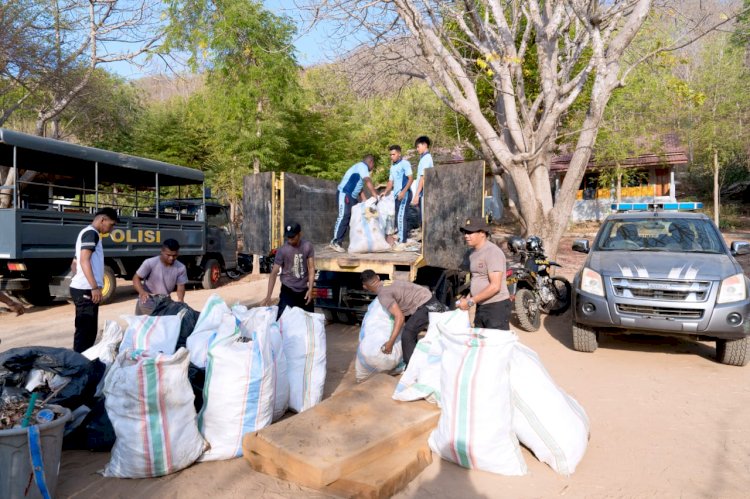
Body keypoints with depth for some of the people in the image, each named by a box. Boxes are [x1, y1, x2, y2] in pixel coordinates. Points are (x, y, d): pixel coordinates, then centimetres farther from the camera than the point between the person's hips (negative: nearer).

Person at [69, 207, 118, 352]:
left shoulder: (87, 233, 22)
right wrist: (95, 287, -24)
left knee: (89, 329, 14)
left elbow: (77, 262, 27)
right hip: (85, 290, -10)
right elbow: (84, 261, -20)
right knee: (85, 330, -7)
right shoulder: (91, 233, -10)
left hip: (83, 288, 10)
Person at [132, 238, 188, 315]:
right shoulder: (150, 263, -16)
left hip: (165, 300, 3)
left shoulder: (181, 268, -9)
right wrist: (142, 292, -31)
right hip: (148, 298, -2)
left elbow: (181, 286, -7)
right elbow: (136, 278, -11)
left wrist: (180, 300, -28)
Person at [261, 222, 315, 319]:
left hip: (304, 290, 3)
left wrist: (310, 289, -16)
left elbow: (311, 268, -5)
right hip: (288, 291, -3)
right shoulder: (282, 250, -14)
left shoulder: (308, 246, -7)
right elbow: (274, 273, -13)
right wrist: (268, 296, -21)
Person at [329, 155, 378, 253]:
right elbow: (368, 181, -21)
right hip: (345, 194, -10)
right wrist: (375, 195, -24)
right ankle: (335, 243, -14)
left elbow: (359, 186, 18)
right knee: (343, 217, -15)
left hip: (352, 196, 10)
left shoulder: (360, 167, 23)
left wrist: (364, 199, 9)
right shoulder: (362, 166, -7)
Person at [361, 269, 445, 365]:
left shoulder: (383, 294, -16)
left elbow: (400, 317, -24)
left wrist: (390, 342, -22)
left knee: (407, 335, -10)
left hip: (427, 306, -10)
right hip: (428, 299, 10)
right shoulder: (388, 283, 12)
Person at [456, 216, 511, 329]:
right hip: (480, 307, 9)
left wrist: (470, 302, -19)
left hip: (497, 307, -9)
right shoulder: (473, 252, 12)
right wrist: (468, 297, 3)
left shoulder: (492, 252, -16)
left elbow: (495, 286, -21)